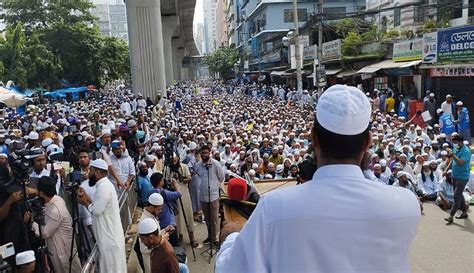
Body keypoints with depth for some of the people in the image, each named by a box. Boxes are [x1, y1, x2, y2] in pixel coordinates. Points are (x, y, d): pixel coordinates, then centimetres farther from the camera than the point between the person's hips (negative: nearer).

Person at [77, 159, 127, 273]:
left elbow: (97, 210, -22)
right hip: (108, 235, 10)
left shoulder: (103, 186, -20)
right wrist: (87, 197, 5)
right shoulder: (104, 185, 13)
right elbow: (98, 207, 13)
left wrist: (85, 202, -6)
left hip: (109, 236, -10)